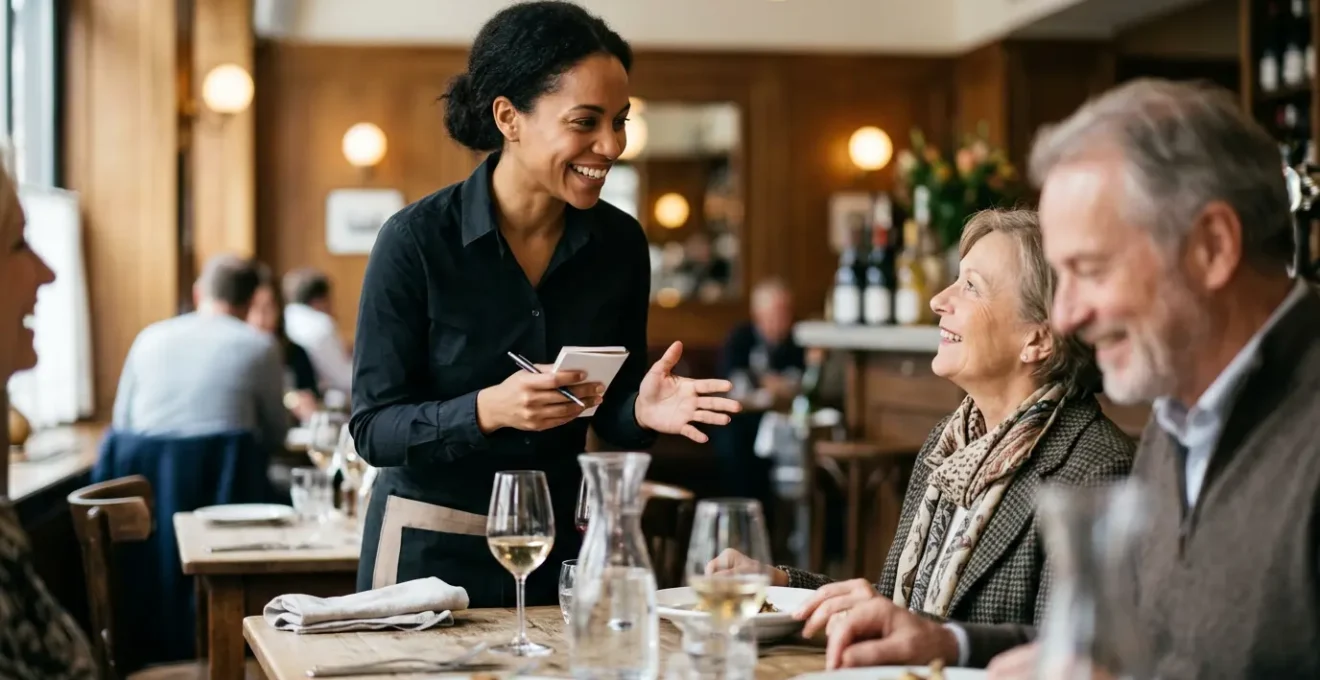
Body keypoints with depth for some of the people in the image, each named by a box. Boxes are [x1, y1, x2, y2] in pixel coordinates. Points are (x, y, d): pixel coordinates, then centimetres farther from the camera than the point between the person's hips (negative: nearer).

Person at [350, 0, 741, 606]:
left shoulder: (621, 243, -4)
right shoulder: (416, 239, -15)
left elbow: (609, 413, 6)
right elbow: (373, 428, -14)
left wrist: (642, 410, -16)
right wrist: (488, 409, -29)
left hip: (560, 542, 4)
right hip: (431, 550, -3)